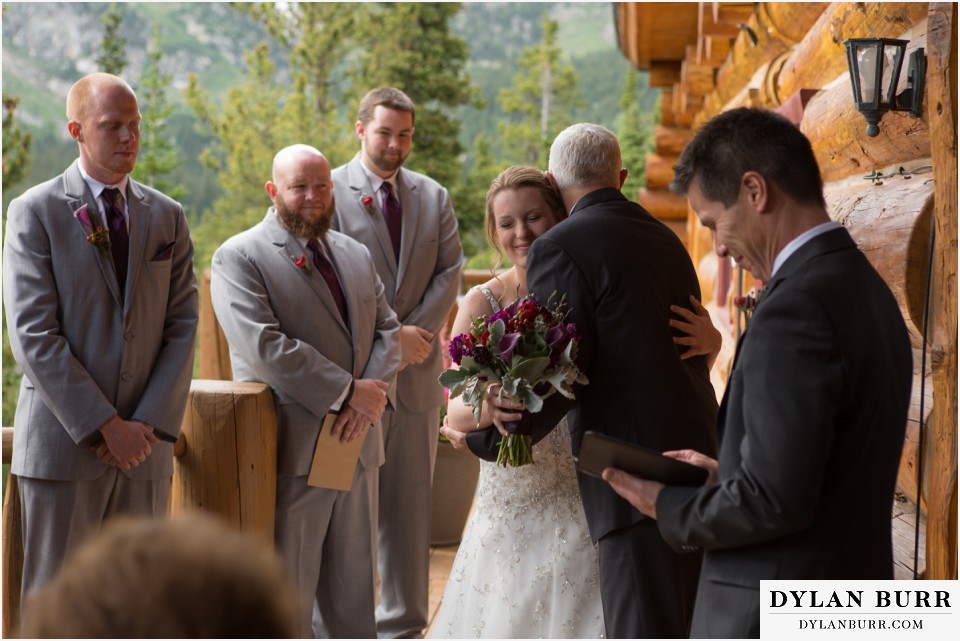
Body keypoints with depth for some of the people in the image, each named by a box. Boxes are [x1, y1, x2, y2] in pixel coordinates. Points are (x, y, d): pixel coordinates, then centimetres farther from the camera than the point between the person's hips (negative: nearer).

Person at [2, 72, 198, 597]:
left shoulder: (167, 217, 11)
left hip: (146, 450, 4)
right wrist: (106, 427, -14)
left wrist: (150, 425, -8)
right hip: (63, 444, -4)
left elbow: (183, 327, 5)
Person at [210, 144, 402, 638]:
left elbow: (386, 329, 11)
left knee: (354, 592, 14)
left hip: (357, 446, 6)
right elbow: (265, 346, -18)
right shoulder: (238, 258, -7)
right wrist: (348, 392, -18)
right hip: (290, 452, -6)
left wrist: (375, 393, -10)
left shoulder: (356, 255, 16)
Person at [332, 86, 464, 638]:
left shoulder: (434, 197, 12)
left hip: (417, 371, 4)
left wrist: (414, 334, -9)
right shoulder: (330, 193, -3)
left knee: (411, 505, 8)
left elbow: (450, 272, 5)